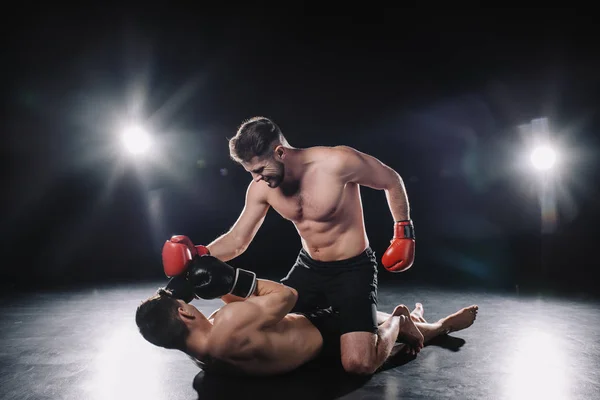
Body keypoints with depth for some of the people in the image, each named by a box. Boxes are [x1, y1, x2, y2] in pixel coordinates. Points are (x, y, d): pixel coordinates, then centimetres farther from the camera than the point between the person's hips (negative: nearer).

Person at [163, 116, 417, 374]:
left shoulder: (337, 162, -26)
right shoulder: (260, 188, -10)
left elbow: (392, 181, -9)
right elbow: (237, 240, -2)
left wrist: (404, 232, -10)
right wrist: (199, 253, -20)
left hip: (353, 269, -5)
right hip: (308, 267, 6)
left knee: (358, 364, -19)